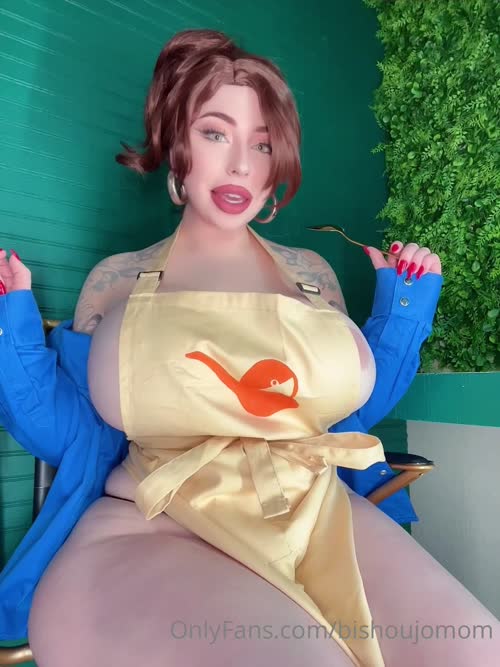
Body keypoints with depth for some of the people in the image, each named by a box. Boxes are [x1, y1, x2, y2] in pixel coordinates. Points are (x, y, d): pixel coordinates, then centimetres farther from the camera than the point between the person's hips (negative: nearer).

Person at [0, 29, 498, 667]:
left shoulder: (311, 273, 10)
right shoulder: (115, 283, 5)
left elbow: (353, 398, 17)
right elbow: (66, 430, 7)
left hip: (317, 516, 3)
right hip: (154, 531, -2)